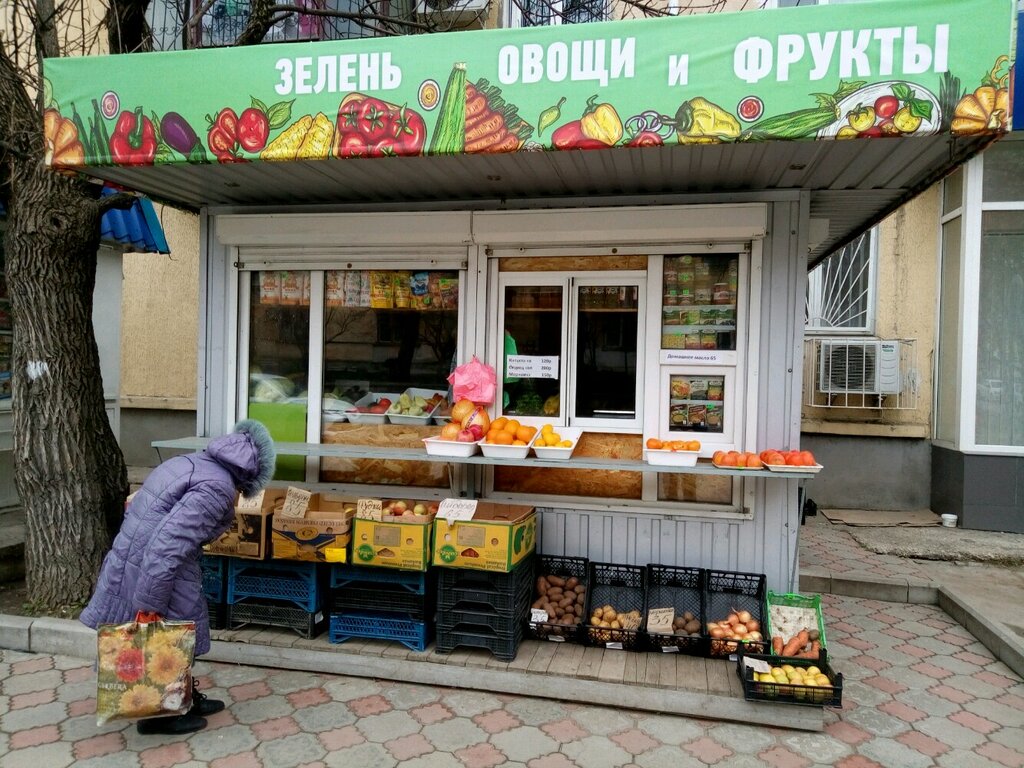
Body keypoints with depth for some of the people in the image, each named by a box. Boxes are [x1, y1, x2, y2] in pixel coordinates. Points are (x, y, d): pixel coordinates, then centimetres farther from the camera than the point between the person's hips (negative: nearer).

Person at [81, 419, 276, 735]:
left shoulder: (190, 462, 8)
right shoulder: (217, 489, -22)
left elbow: (136, 507, 16)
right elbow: (168, 543, -29)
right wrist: (149, 604, -23)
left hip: (130, 559, 9)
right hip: (154, 572, -9)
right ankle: (159, 715, 29)